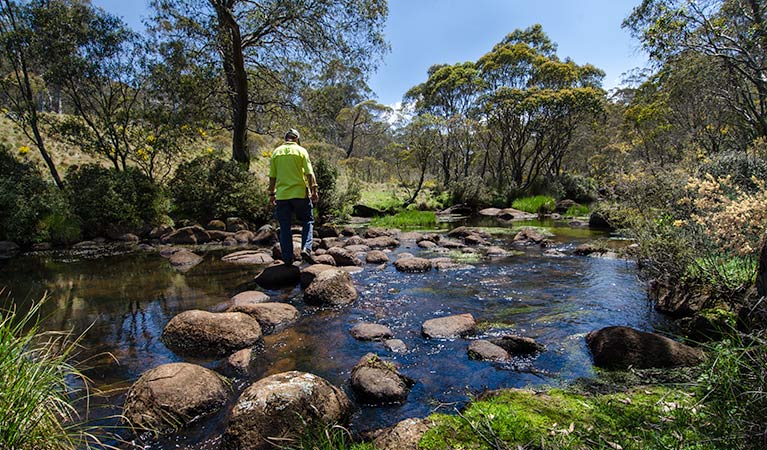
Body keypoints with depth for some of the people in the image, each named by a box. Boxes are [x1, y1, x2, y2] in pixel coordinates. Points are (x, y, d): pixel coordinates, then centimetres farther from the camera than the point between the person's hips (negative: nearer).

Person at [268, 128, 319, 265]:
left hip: (282, 195, 3)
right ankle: (306, 249, -7)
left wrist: (272, 194, 14)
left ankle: (287, 258, 10)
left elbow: (272, 177, 8)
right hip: (300, 193, -2)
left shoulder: (276, 152, 9)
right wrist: (314, 190, -1)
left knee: (284, 227, 7)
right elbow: (309, 174, -6)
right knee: (307, 222, 11)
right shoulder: (301, 151, 0)